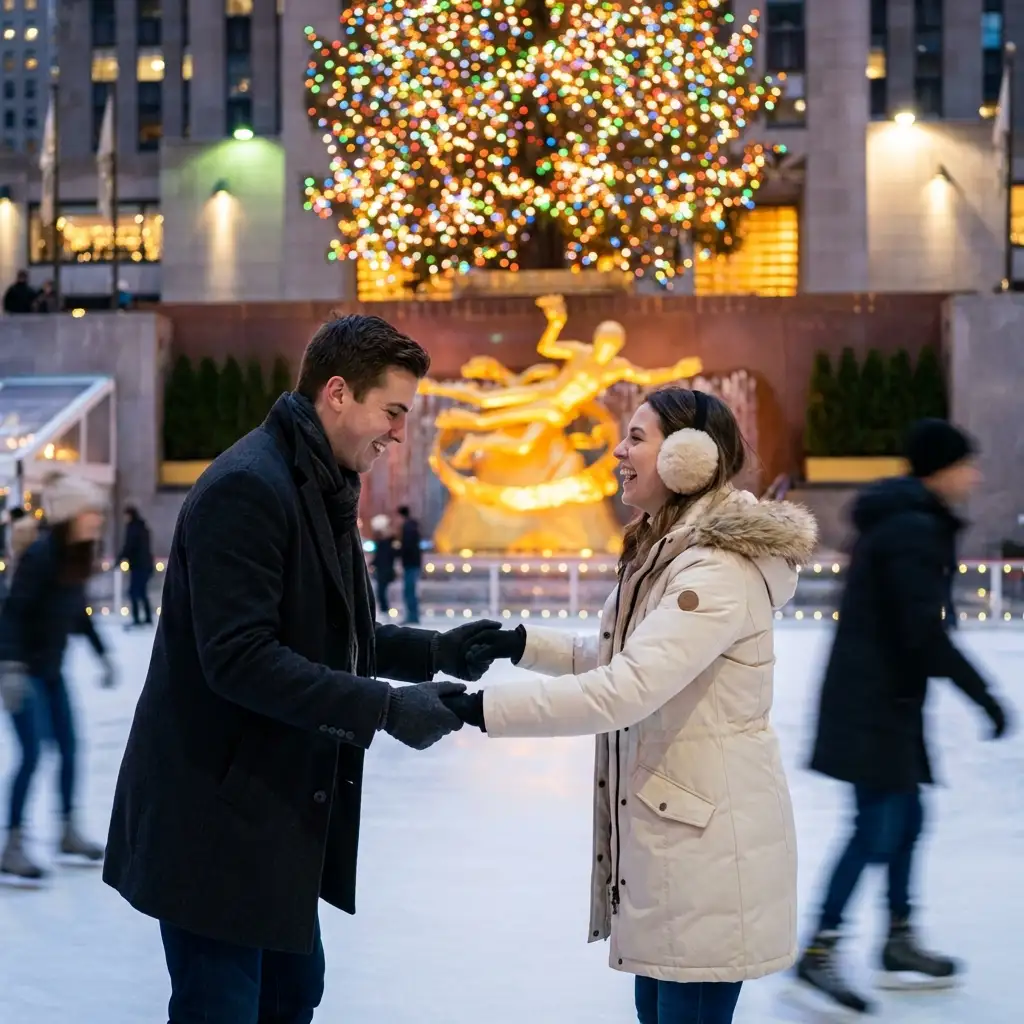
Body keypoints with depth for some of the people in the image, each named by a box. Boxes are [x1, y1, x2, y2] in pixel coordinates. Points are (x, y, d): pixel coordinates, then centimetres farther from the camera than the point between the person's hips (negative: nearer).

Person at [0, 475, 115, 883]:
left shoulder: (77, 556, 3)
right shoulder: (41, 555, -21)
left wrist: (102, 654, 20)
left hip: (52, 669, 8)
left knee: (69, 748, 12)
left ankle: (69, 832, 25)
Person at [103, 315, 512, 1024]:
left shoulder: (327, 490, 13)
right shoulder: (247, 488, -19)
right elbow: (238, 659, -26)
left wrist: (437, 651, 2)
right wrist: (385, 708, -26)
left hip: (278, 810, 10)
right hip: (216, 817, -10)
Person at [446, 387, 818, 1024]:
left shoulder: (720, 571, -22)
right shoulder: (664, 552, 11)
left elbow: (622, 691, -31)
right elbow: (619, 658, 19)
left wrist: (479, 708, -30)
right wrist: (522, 643, 5)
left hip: (711, 836, -10)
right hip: (667, 827, 10)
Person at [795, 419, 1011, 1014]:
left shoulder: (908, 523, 15)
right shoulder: (915, 530, -18)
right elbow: (925, 630, -24)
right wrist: (982, 694, -20)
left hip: (884, 697, 10)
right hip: (877, 700, -10)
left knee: (906, 816, 16)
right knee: (878, 825, -9)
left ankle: (900, 942, 26)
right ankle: (819, 953, -5)